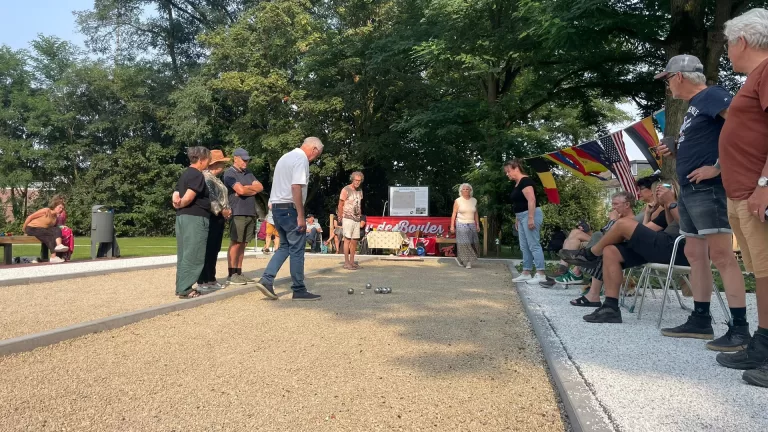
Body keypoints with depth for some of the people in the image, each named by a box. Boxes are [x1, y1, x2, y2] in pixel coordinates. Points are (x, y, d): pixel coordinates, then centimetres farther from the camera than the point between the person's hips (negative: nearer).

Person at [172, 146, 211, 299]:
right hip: (195, 218, -10)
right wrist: (180, 205, -3)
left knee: (185, 255, 13)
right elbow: (188, 197, -20)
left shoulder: (185, 174, 18)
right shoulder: (197, 175, -11)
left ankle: (181, 287, 18)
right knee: (193, 256, -5)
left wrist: (177, 204, -6)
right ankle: (185, 289, -4)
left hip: (182, 217, 10)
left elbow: (176, 196, 12)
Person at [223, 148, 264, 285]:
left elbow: (260, 187, 8)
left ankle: (239, 273, 11)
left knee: (243, 244, 8)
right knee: (235, 243, -6)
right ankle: (231, 274, -3)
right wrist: (252, 188, 2)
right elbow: (240, 190, -17)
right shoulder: (230, 173, -4)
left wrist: (246, 188, -7)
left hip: (251, 213, 7)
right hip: (237, 213, -7)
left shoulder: (248, 173, 19)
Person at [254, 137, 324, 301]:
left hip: (276, 207, 9)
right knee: (297, 249, -1)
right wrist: (301, 216, -21)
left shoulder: (286, 156, 19)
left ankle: (266, 280, 5)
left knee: (285, 246, 16)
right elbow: (296, 187, -22)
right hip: (289, 208, -9)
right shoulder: (301, 159, -12)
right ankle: (299, 290, 5)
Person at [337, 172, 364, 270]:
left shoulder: (360, 191, 14)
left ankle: (352, 262, 14)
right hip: (348, 218, -6)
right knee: (347, 239, -6)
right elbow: (340, 205, -5)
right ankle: (346, 262, -3)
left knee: (355, 240, 7)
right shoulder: (346, 190, -6)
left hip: (357, 219, 7)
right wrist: (340, 218, -7)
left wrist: (360, 215, 12)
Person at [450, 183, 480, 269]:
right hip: (461, 224, -3)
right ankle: (467, 261, 4)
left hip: (471, 224, 4)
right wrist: (452, 226, -6)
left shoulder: (474, 201, 10)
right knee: (463, 243, -6)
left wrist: (477, 225, 10)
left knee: (472, 243, -4)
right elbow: (454, 214, -1)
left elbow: (476, 214, 15)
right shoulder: (458, 201, 0)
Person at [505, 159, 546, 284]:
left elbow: (531, 200, -21)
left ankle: (540, 274, -7)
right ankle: (526, 274, 15)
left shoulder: (525, 181, -13)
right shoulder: (517, 183, 17)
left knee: (534, 245, -9)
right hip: (522, 217, 10)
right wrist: (517, 219, 22)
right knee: (524, 247, 11)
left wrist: (531, 218, -25)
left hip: (530, 215, -10)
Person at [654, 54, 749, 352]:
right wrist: (675, 148, 11)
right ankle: (700, 320, 17)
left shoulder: (711, 95, -8)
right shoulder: (694, 105, 21)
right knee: (695, 255, 10)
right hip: (689, 189, 10)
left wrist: (718, 167, -21)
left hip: (707, 188, -10)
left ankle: (739, 328, -10)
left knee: (721, 254, -12)